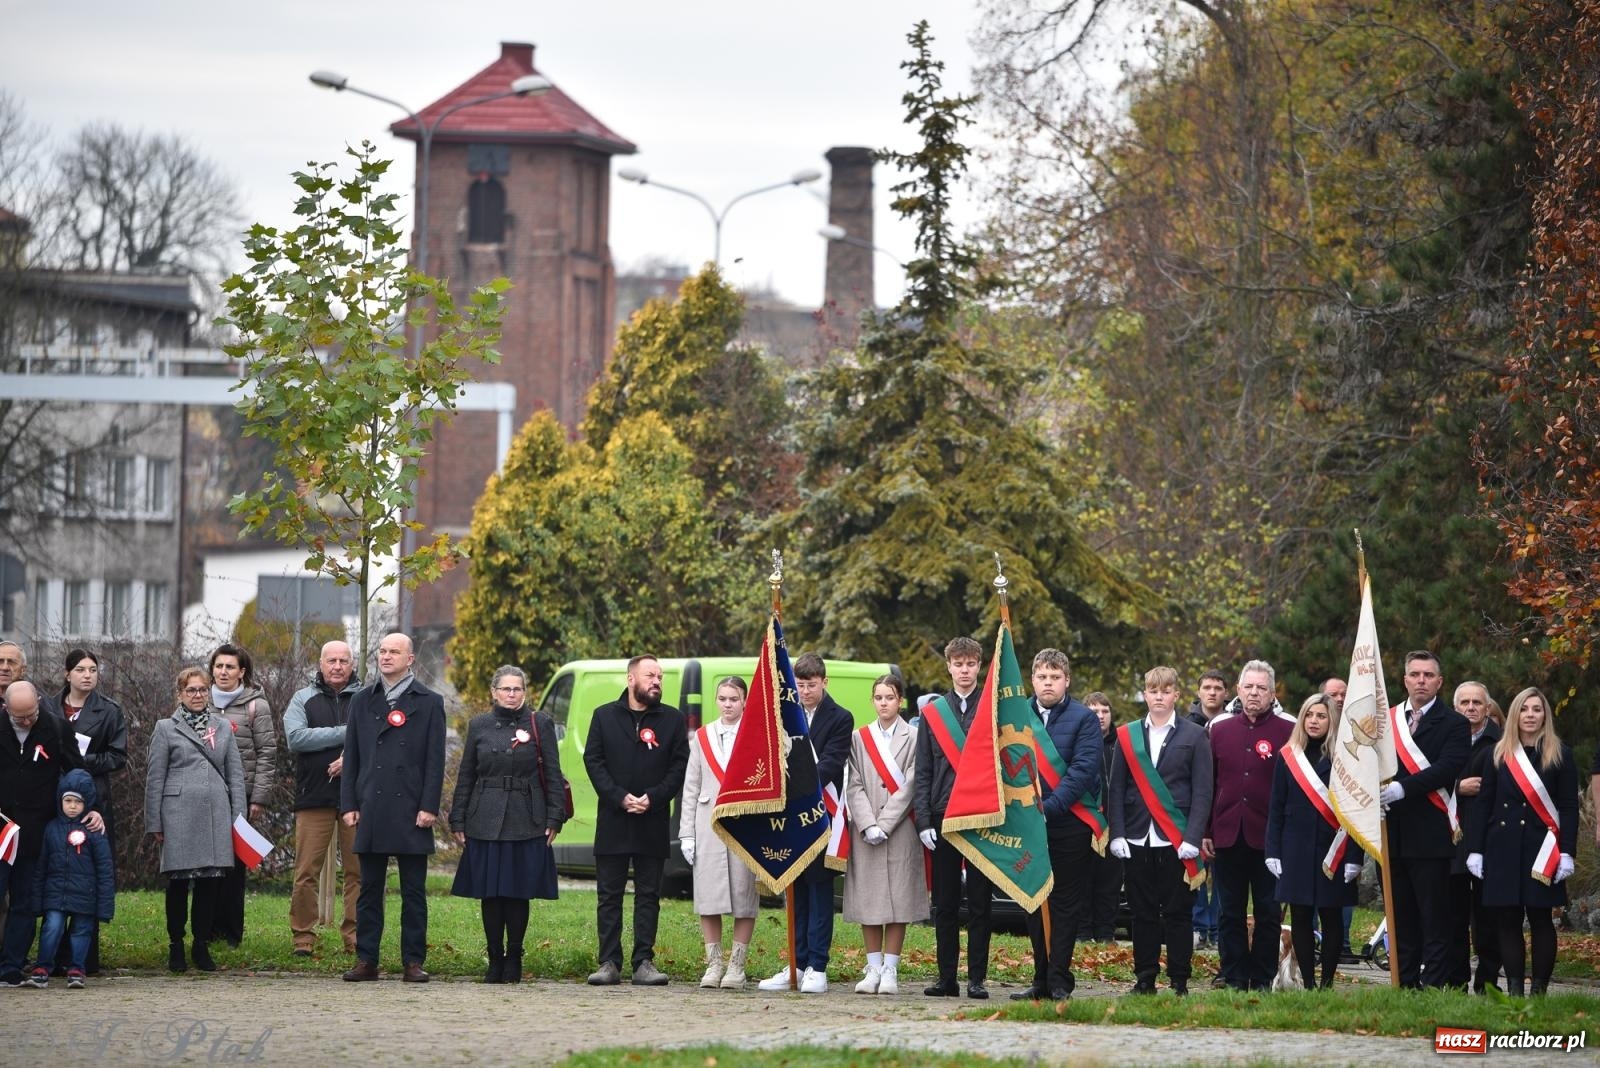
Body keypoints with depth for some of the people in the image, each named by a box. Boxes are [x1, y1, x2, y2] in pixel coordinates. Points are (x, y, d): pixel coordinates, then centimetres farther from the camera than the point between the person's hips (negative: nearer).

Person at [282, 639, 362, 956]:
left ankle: (355, 938, 7)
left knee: (358, 871, 1)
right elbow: (296, 738, -6)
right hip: (314, 798, 0)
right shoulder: (303, 699, 10)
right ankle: (303, 938, 3)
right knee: (306, 872, -3)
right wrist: (344, 733, -9)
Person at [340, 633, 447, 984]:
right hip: (370, 809, 3)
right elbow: (352, 757, 11)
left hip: (411, 811, -3)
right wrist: (349, 804, 3)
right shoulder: (362, 701, 12)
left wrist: (429, 807, -9)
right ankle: (366, 961, 8)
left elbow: (435, 760, -1)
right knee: (369, 889, 5)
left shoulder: (429, 702, 4)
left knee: (413, 892, 1)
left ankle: (413, 962, 3)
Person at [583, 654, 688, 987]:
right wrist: (620, 798, -11)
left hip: (653, 822, 0)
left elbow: (679, 766, 2)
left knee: (648, 896, 3)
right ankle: (609, 964, 3)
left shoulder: (672, 720, 7)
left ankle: (644, 963, 5)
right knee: (609, 895, 1)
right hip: (612, 822, 0)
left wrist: (653, 799, -11)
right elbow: (593, 761, 1)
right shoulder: (604, 716, 6)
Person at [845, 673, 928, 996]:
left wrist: (884, 825, -11)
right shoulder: (860, 738, 11)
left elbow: (909, 787, -4)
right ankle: (873, 969, 7)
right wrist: (868, 825, -9)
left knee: (898, 901, -3)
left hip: (900, 832, -3)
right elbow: (854, 786, 5)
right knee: (867, 901, 2)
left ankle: (890, 970, 1)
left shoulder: (914, 739, 2)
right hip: (865, 833, 3)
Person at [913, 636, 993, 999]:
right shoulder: (932, 713, 9)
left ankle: (977, 978, 4)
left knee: (979, 902, 0)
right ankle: (947, 977, 9)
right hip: (943, 819, 2)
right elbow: (922, 774, 8)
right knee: (945, 904, 5)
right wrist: (924, 822, -2)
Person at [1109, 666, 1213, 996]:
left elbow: (1202, 792, 0)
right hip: (1138, 839, 2)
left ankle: (1179, 979, 5)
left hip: (1177, 840, -2)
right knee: (1143, 912, 5)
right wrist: (1117, 834, -2)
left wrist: (1193, 838, -10)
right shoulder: (1127, 736, 10)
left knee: (1178, 912, 1)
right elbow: (1116, 789, 8)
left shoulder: (1194, 736, 4)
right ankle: (1145, 978, 11)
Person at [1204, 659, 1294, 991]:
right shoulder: (1220, 729, 8)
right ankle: (1233, 976, 12)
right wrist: (1204, 832, 4)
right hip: (1227, 835, 3)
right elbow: (1208, 784, 9)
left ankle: (1263, 978, 11)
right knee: (1230, 911, 6)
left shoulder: (1288, 731, -1)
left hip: (1268, 836, -3)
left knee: (1268, 912, 4)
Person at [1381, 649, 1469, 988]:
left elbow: (1447, 769, -13)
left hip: (1430, 835, -5)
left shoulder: (1453, 725, 1)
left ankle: (1434, 987, -3)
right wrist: (1375, 789, -13)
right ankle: (1404, 986, 14)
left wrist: (1402, 788, -24)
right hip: (1392, 834, 5)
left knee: (1435, 919, -4)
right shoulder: (1385, 720, 15)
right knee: (1401, 919, 9)